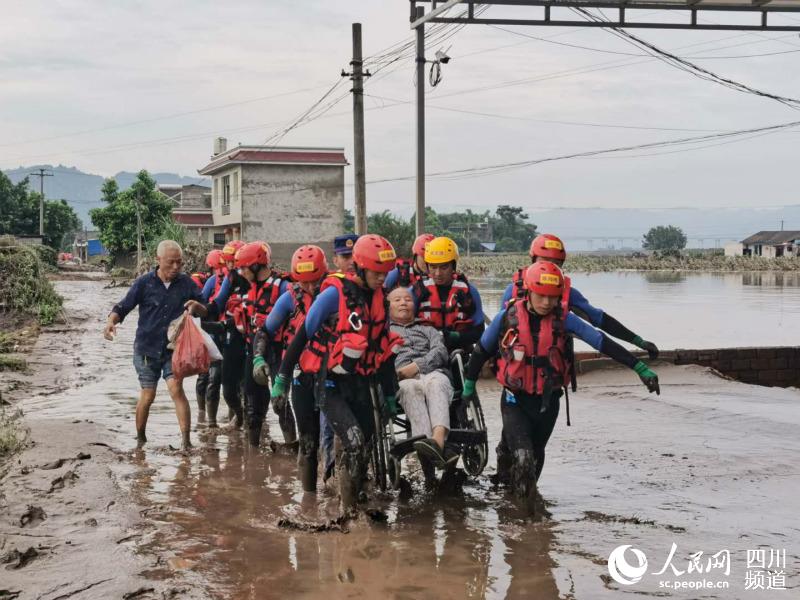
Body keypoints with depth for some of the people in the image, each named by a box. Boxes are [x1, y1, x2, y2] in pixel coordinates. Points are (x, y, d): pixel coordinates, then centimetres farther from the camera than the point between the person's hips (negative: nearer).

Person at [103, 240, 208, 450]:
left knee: (176, 389, -16)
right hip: (147, 348, 0)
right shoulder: (144, 283, -5)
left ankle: (186, 442, -14)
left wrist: (196, 306, -16)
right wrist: (111, 321, -24)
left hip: (174, 348, 0)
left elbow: (205, 312, 8)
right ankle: (140, 439, 27)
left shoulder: (186, 283, 0)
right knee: (147, 395, 5)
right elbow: (123, 306, -4)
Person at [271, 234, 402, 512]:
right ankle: (348, 510, -6)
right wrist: (282, 377, -8)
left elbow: (383, 347, 14)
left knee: (366, 447, 11)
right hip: (330, 384, -7)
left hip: (360, 382, 7)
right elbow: (303, 334, -10)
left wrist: (390, 393, 17)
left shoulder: (379, 298, 6)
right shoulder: (335, 293, -15)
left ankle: (357, 501, 30)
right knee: (354, 443, -19)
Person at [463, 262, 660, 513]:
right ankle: (524, 493, 9)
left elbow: (603, 343, -10)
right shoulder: (508, 317, -11)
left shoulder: (564, 319, -10)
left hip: (548, 401, 2)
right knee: (523, 457, -20)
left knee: (536, 455, 20)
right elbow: (482, 350, 4)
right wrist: (468, 384, 11)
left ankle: (528, 493, 48)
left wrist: (640, 368, -14)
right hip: (515, 400, -2)